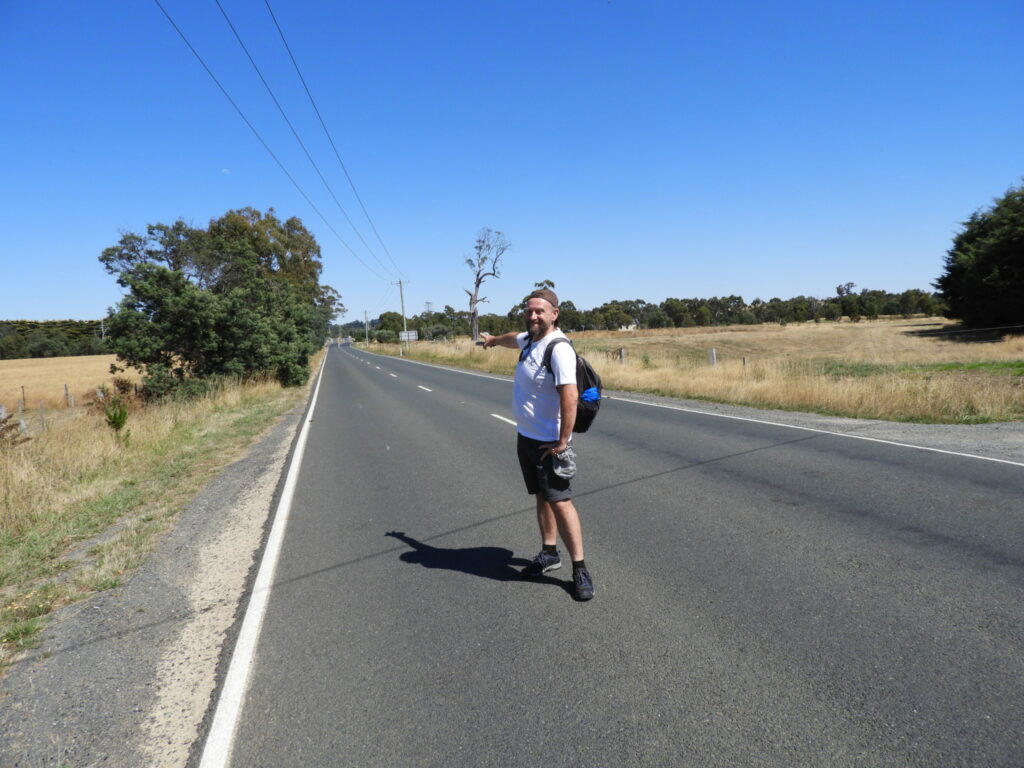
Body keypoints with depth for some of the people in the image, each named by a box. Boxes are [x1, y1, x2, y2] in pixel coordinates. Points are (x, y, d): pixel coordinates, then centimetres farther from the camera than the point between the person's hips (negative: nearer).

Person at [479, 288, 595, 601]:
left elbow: (570, 397, -28)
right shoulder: (529, 339, 8)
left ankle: (580, 569, 2)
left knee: (559, 501, -8)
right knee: (542, 497, 15)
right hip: (525, 436, 8)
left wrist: (562, 441, -27)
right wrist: (494, 340, 54)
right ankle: (549, 553, 28)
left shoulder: (559, 349, -21)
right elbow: (513, 338, 33)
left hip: (548, 442, -8)